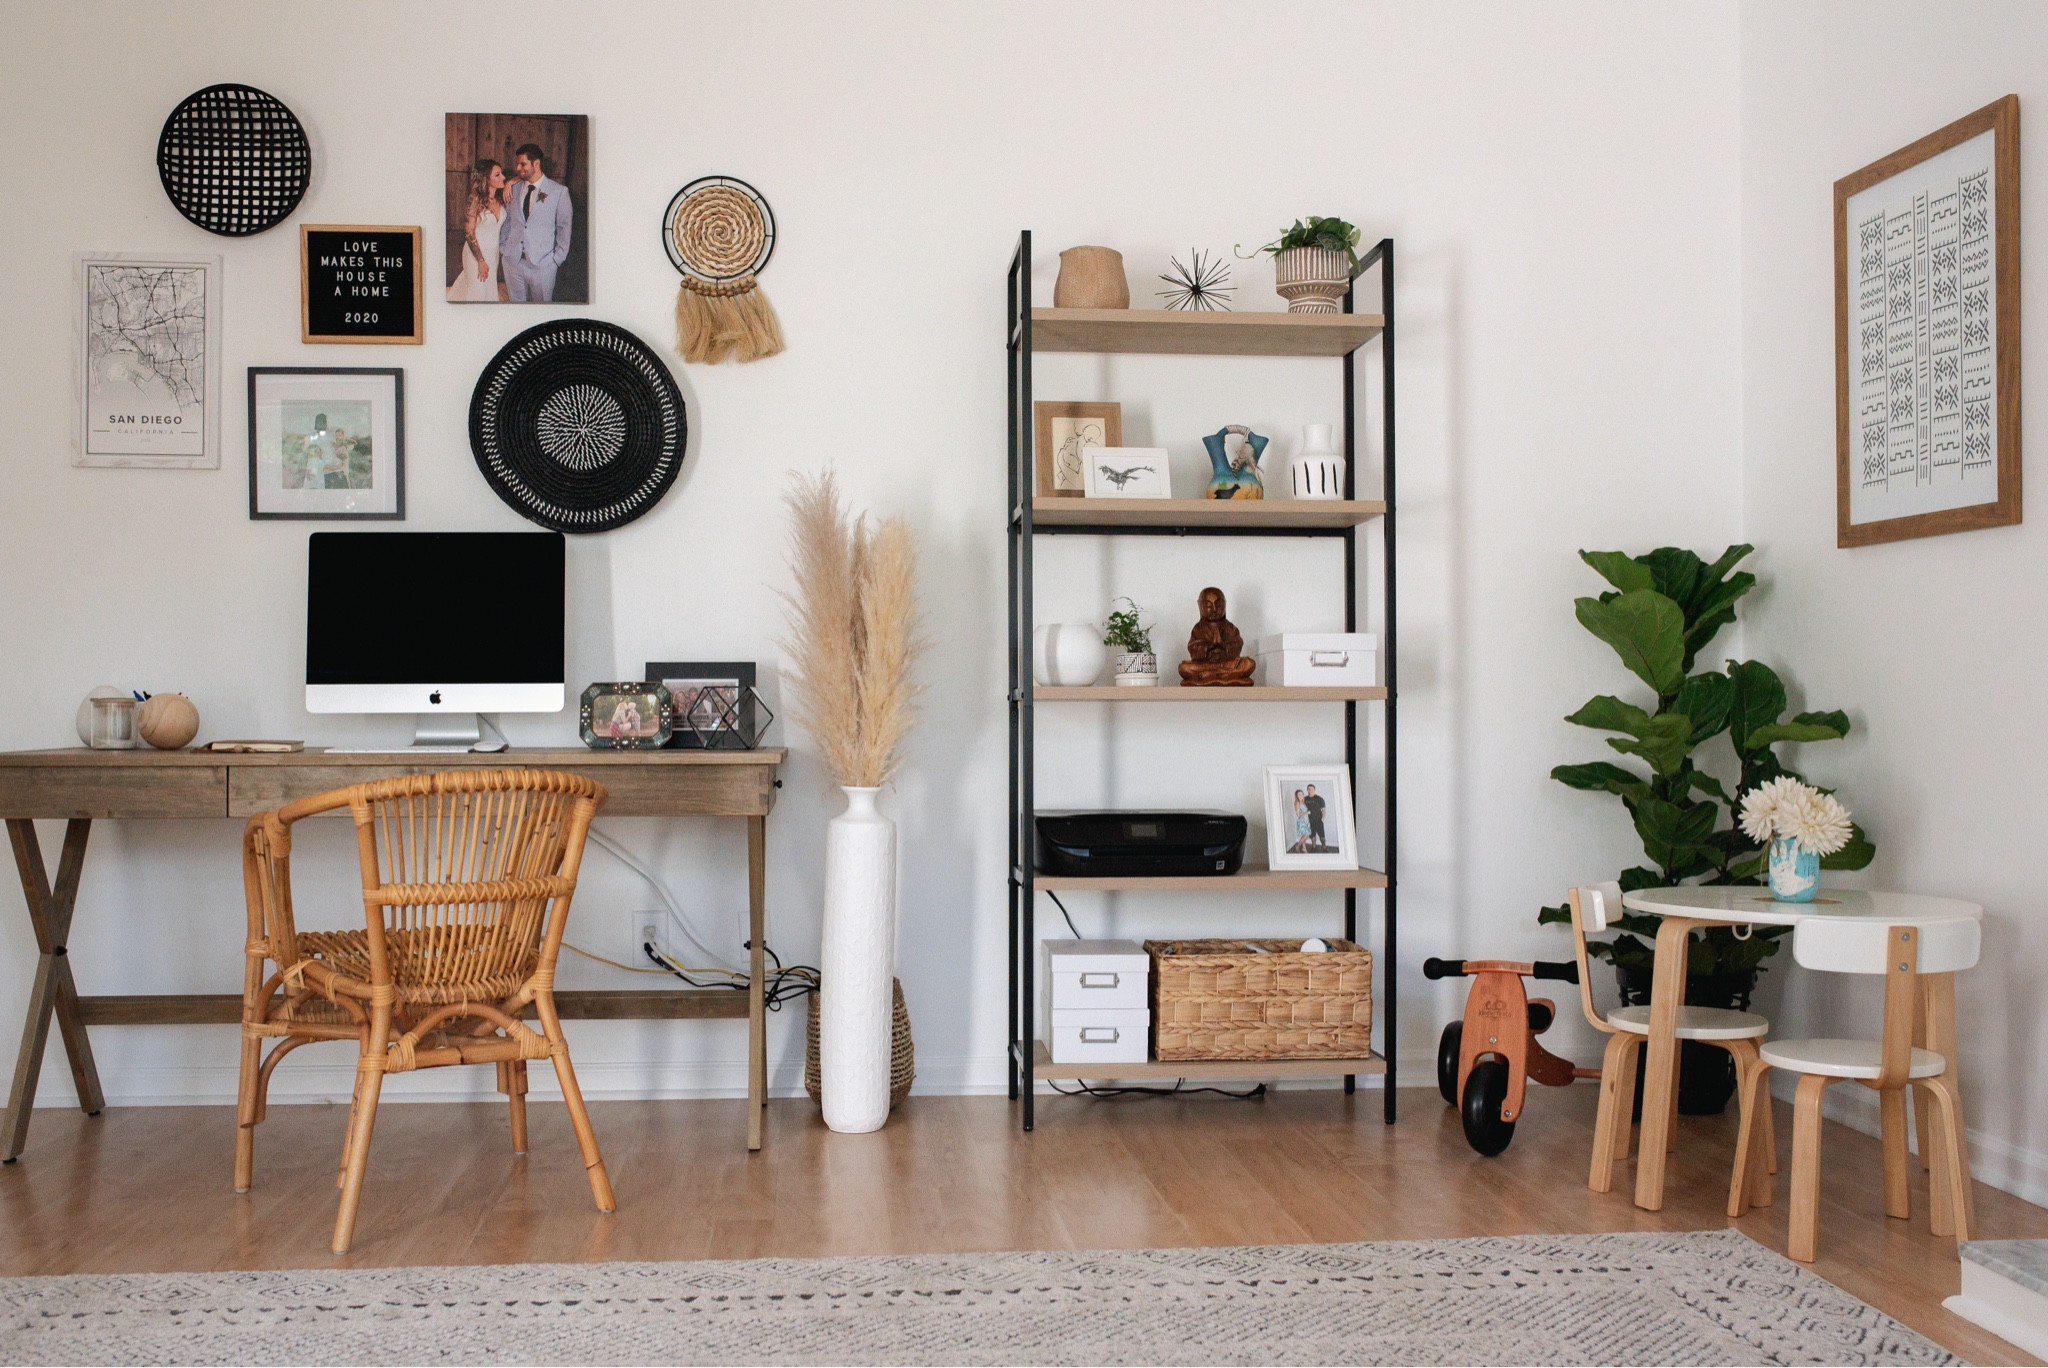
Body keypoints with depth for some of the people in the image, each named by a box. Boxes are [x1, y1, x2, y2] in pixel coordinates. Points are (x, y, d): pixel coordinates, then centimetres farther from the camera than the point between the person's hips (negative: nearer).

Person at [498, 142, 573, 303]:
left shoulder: (559, 191, -3)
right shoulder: (514, 189, 8)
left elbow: (564, 227, 0)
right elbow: (506, 222, 15)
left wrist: (558, 258, -3)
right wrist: (502, 249, 9)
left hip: (542, 263, -4)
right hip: (512, 260, 4)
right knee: (516, 303, 10)